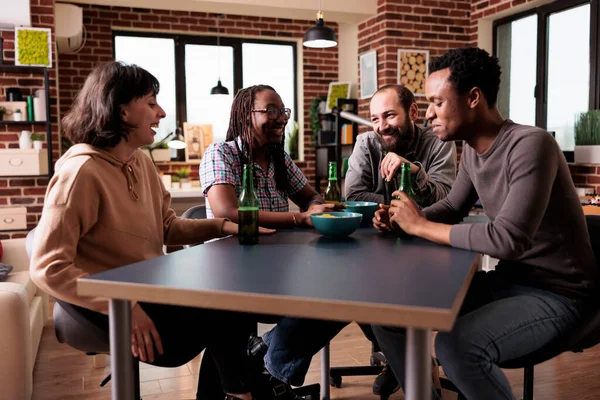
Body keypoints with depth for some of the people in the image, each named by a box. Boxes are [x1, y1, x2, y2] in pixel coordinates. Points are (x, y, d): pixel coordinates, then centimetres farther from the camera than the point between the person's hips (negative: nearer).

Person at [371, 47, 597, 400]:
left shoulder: (530, 145, -24)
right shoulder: (472, 150, 2)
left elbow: (508, 239, -33)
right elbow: (451, 209, 14)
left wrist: (420, 226, -23)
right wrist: (403, 219, -6)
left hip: (555, 293, -7)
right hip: (507, 279, 8)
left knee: (456, 346, -33)